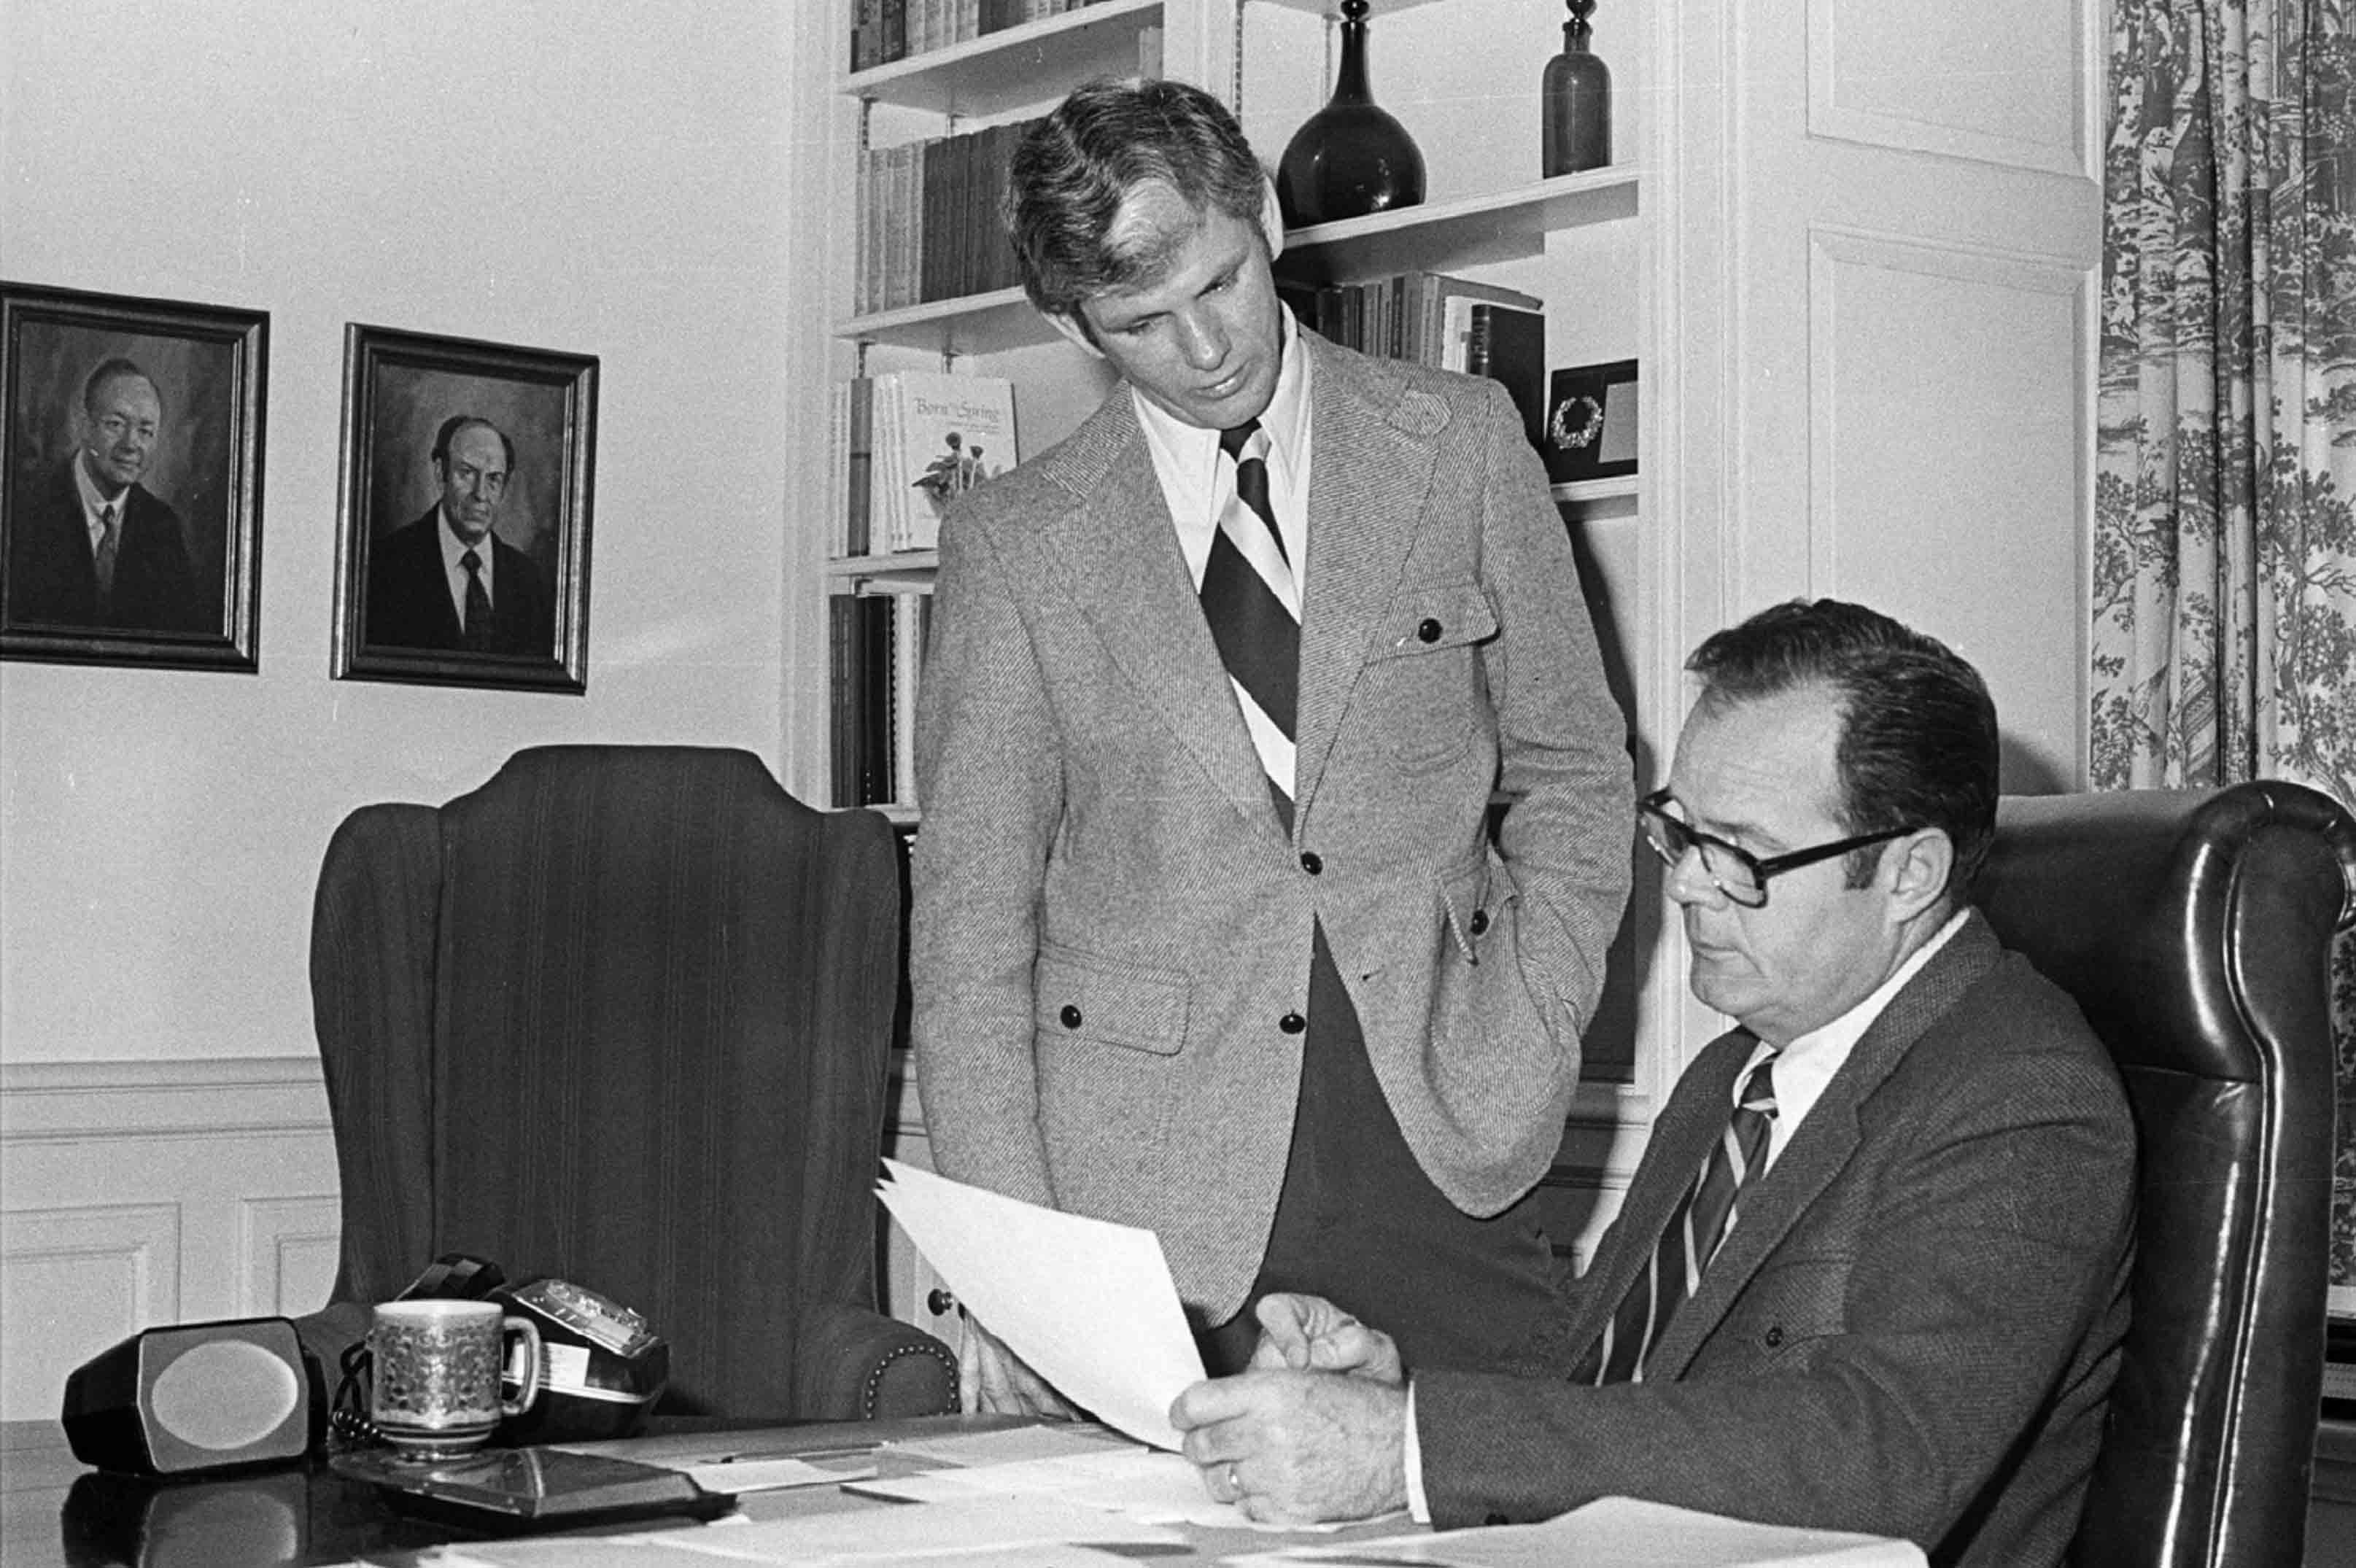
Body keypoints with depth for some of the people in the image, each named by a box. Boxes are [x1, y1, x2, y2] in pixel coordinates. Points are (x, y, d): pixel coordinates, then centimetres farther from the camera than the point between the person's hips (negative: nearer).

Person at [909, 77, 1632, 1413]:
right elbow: (969, 918, 1)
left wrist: (1527, 1056, -2)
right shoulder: (1016, 543, 2)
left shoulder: (1461, 441, 6)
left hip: (1444, 1159, 1)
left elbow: (1572, 773, 12)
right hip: (1144, 1190, -1)